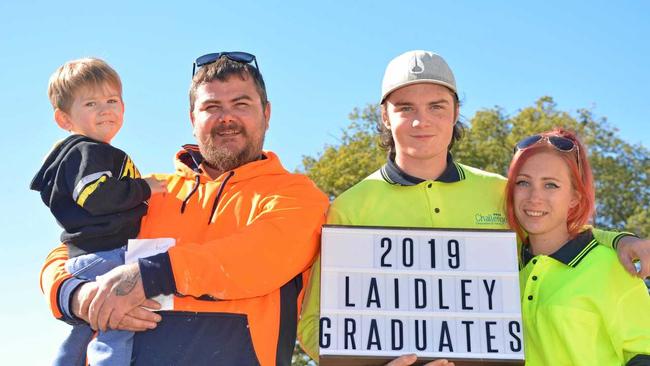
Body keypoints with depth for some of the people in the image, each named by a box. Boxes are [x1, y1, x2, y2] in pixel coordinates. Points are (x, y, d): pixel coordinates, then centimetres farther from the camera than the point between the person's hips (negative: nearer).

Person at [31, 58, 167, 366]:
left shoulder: (86, 154, 25)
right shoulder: (89, 151, -8)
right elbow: (95, 196, -24)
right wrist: (143, 188, -15)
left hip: (84, 260, 11)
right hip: (107, 257, -11)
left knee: (80, 333, 17)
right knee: (118, 330, -16)